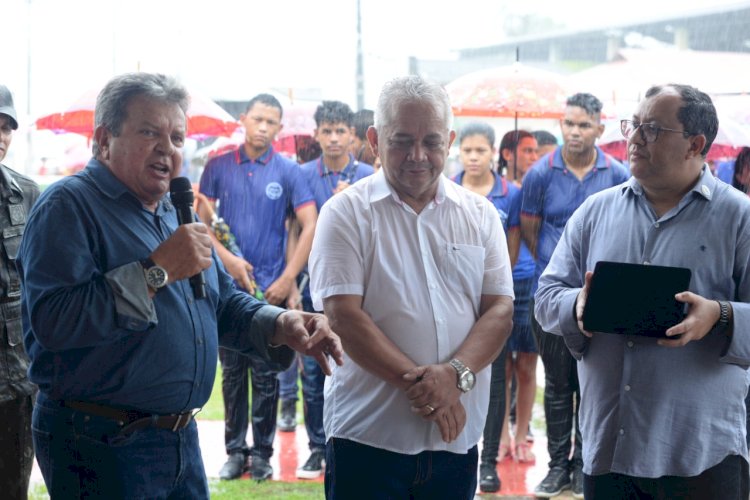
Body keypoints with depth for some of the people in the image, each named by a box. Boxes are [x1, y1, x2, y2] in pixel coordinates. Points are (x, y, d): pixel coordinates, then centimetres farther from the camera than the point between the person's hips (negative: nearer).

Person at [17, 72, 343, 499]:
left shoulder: (177, 213, 16)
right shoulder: (68, 205, -12)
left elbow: (224, 302, 20)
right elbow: (53, 320, -26)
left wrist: (281, 326, -1)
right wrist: (157, 271, -23)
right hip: (101, 444, -8)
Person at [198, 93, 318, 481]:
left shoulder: (288, 171, 0)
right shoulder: (219, 167, 4)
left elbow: (310, 226, -3)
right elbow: (202, 221, 4)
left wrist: (288, 279, -8)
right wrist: (227, 258, -11)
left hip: (271, 287, -1)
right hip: (227, 285, 2)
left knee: (265, 374, 3)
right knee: (231, 372, 8)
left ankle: (262, 453, 12)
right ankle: (235, 451, 16)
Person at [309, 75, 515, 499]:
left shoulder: (481, 215, 10)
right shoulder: (347, 212, -1)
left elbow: (500, 310, 3)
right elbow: (344, 316, -9)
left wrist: (455, 374, -15)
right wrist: (419, 383, -16)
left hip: (457, 439, 3)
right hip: (367, 437, -3)